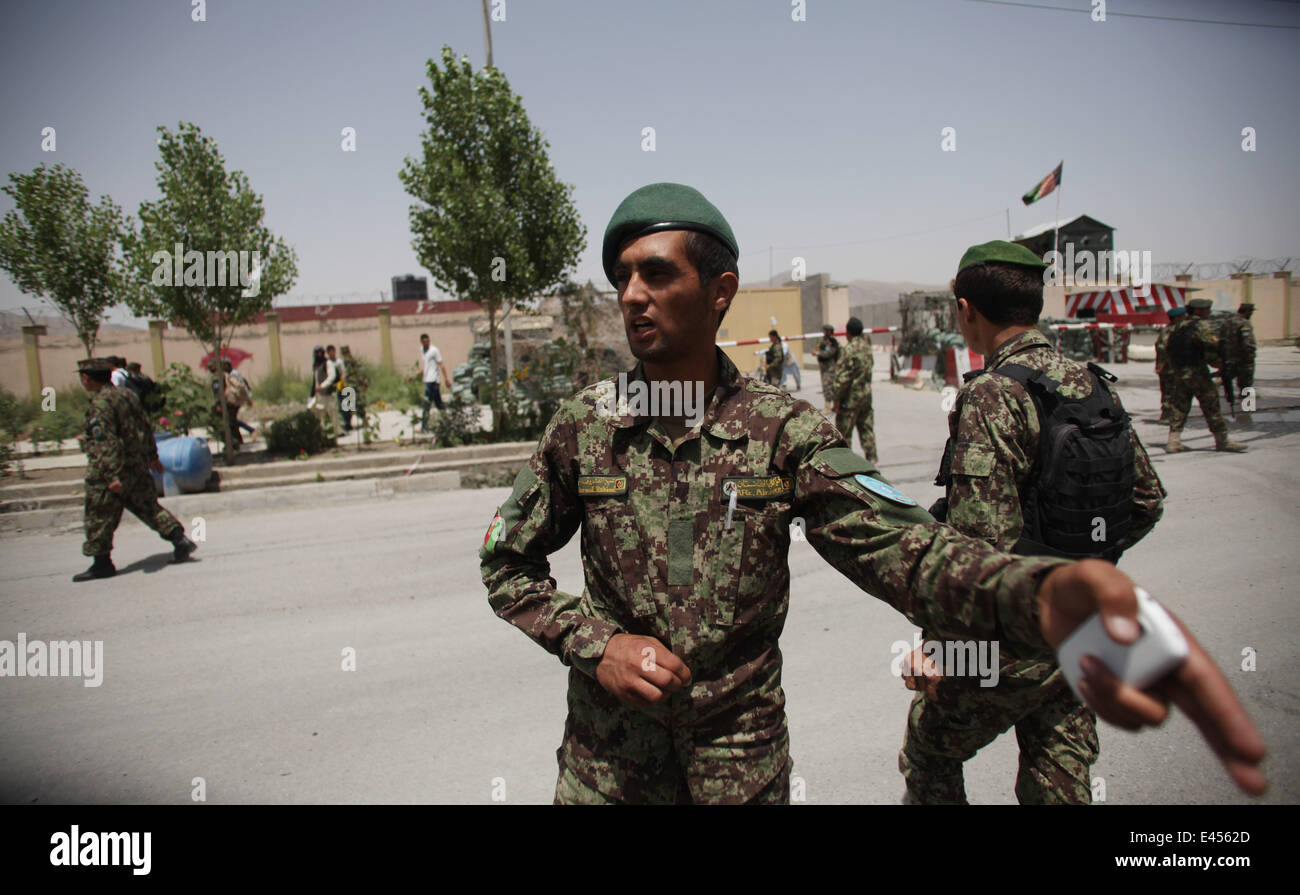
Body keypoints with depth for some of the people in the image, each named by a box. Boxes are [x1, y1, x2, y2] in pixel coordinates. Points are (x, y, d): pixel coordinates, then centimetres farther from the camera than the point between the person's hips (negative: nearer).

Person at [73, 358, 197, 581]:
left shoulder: (100, 405, -18)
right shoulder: (127, 394, 9)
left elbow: (106, 443, -24)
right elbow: (146, 427, 16)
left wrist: (112, 476, -27)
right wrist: (152, 456, 26)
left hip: (107, 472, -8)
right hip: (138, 466, 8)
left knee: (99, 518, 4)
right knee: (148, 506, 15)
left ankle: (102, 563, 13)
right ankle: (180, 540, 6)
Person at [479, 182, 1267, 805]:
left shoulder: (785, 431, -12)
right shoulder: (583, 425, -8)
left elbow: (904, 547, -24)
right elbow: (507, 564, 2)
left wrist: (1041, 593, -45)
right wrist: (594, 642, -15)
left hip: (743, 760, 0)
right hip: (606, 759, 1)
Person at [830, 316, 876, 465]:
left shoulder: (849, 349, -17)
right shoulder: (866, 346, 7)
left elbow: (842, 377, -18)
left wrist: (837, 399, -14)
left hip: (851, 398, -7)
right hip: (866, 395, 8)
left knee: (844, 433, 2)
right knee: (867, 430, 13)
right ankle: (871, 461, 17)